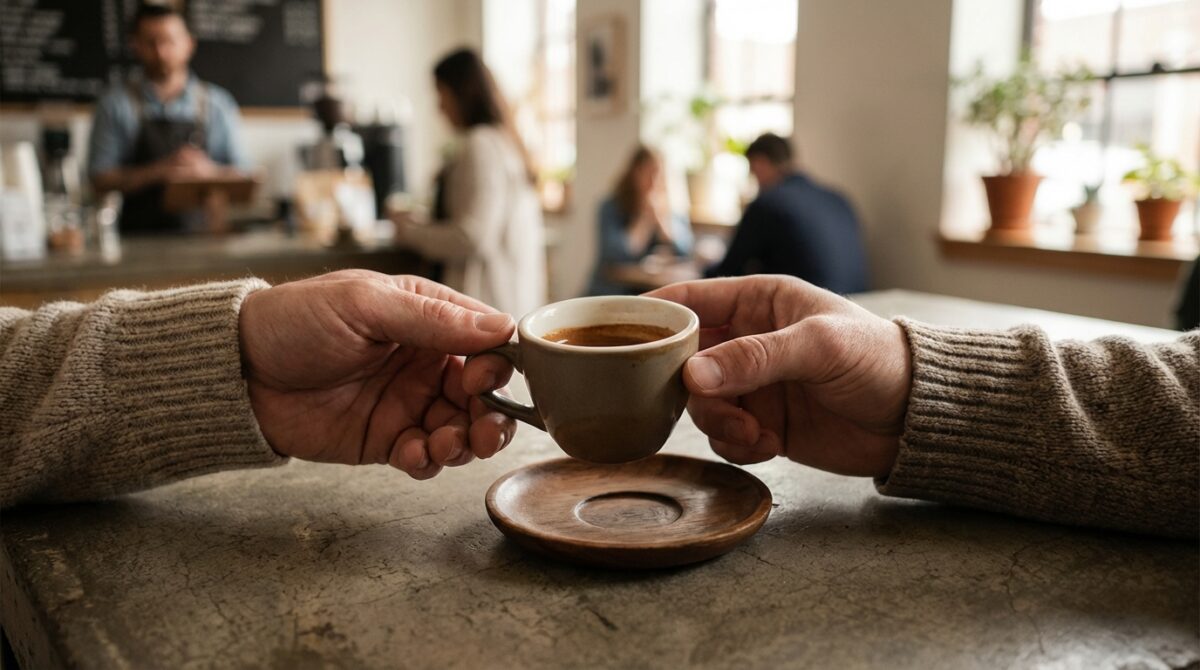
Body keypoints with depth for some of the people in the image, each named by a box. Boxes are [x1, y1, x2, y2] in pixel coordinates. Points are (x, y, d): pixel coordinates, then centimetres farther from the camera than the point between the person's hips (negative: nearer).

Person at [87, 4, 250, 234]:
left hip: (203, 234, 1)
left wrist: (207, 170, -10)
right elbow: (100, 179, 3)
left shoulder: (218, 103, 9)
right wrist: (160, 171, -10)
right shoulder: (115, 104, 6)